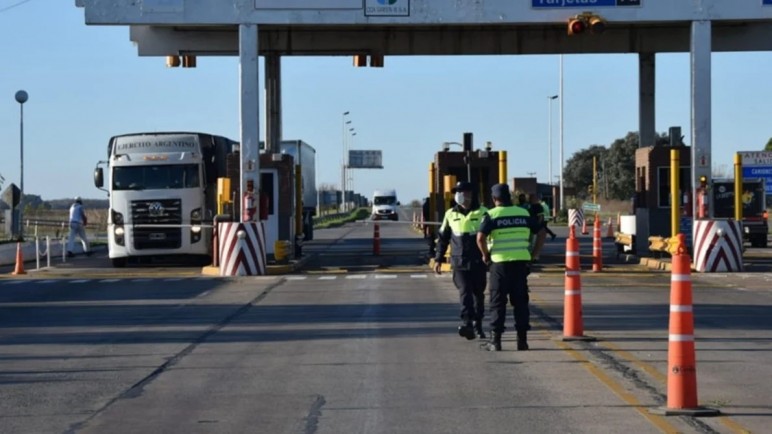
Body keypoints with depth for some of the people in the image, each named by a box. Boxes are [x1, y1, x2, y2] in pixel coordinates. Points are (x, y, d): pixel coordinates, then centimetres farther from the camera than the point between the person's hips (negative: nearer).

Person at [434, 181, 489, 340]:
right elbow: (443, 237, 14)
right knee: (465, 292, -12)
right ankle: (467, 323, -22)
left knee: (478, 293, 8)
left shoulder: (482, 213, 0)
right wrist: (438, 259, 12)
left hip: (478, 262, 0)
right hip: (459, 262, 0)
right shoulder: (450, 214, 8)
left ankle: (477, 324, 19)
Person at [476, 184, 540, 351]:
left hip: (500, 262, -3)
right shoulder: (524, 213, 10)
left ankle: (495, 340, 2)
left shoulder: (491, 215, -4)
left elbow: (480, 238, -16)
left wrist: (485, 255, -1)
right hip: (521, 262, 3)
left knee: (498, 301, 3)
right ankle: (522, 340, 9)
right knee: (520, 301, 10)